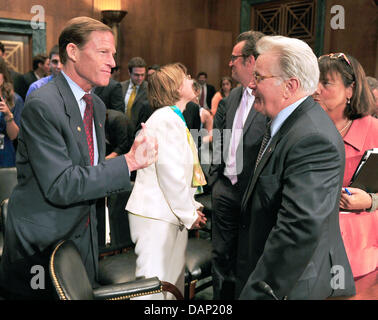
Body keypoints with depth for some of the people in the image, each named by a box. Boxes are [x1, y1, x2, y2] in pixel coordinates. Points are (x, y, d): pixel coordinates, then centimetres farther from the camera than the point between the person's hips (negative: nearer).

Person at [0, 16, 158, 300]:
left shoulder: (97, 106, 7)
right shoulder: (41, 106, -20)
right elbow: (60, 186, -26)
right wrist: (128, 162, -26)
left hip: (84, 235, 8)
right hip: (42, 242, -7)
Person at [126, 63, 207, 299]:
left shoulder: (175, 119, 17)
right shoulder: (166, 119, -14)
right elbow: (170, 173, -20)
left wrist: (193, 207, 11)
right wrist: (189, 214, -11)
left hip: (172, 215, 10)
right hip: (157, 217, -10)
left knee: (174, 282, 16)